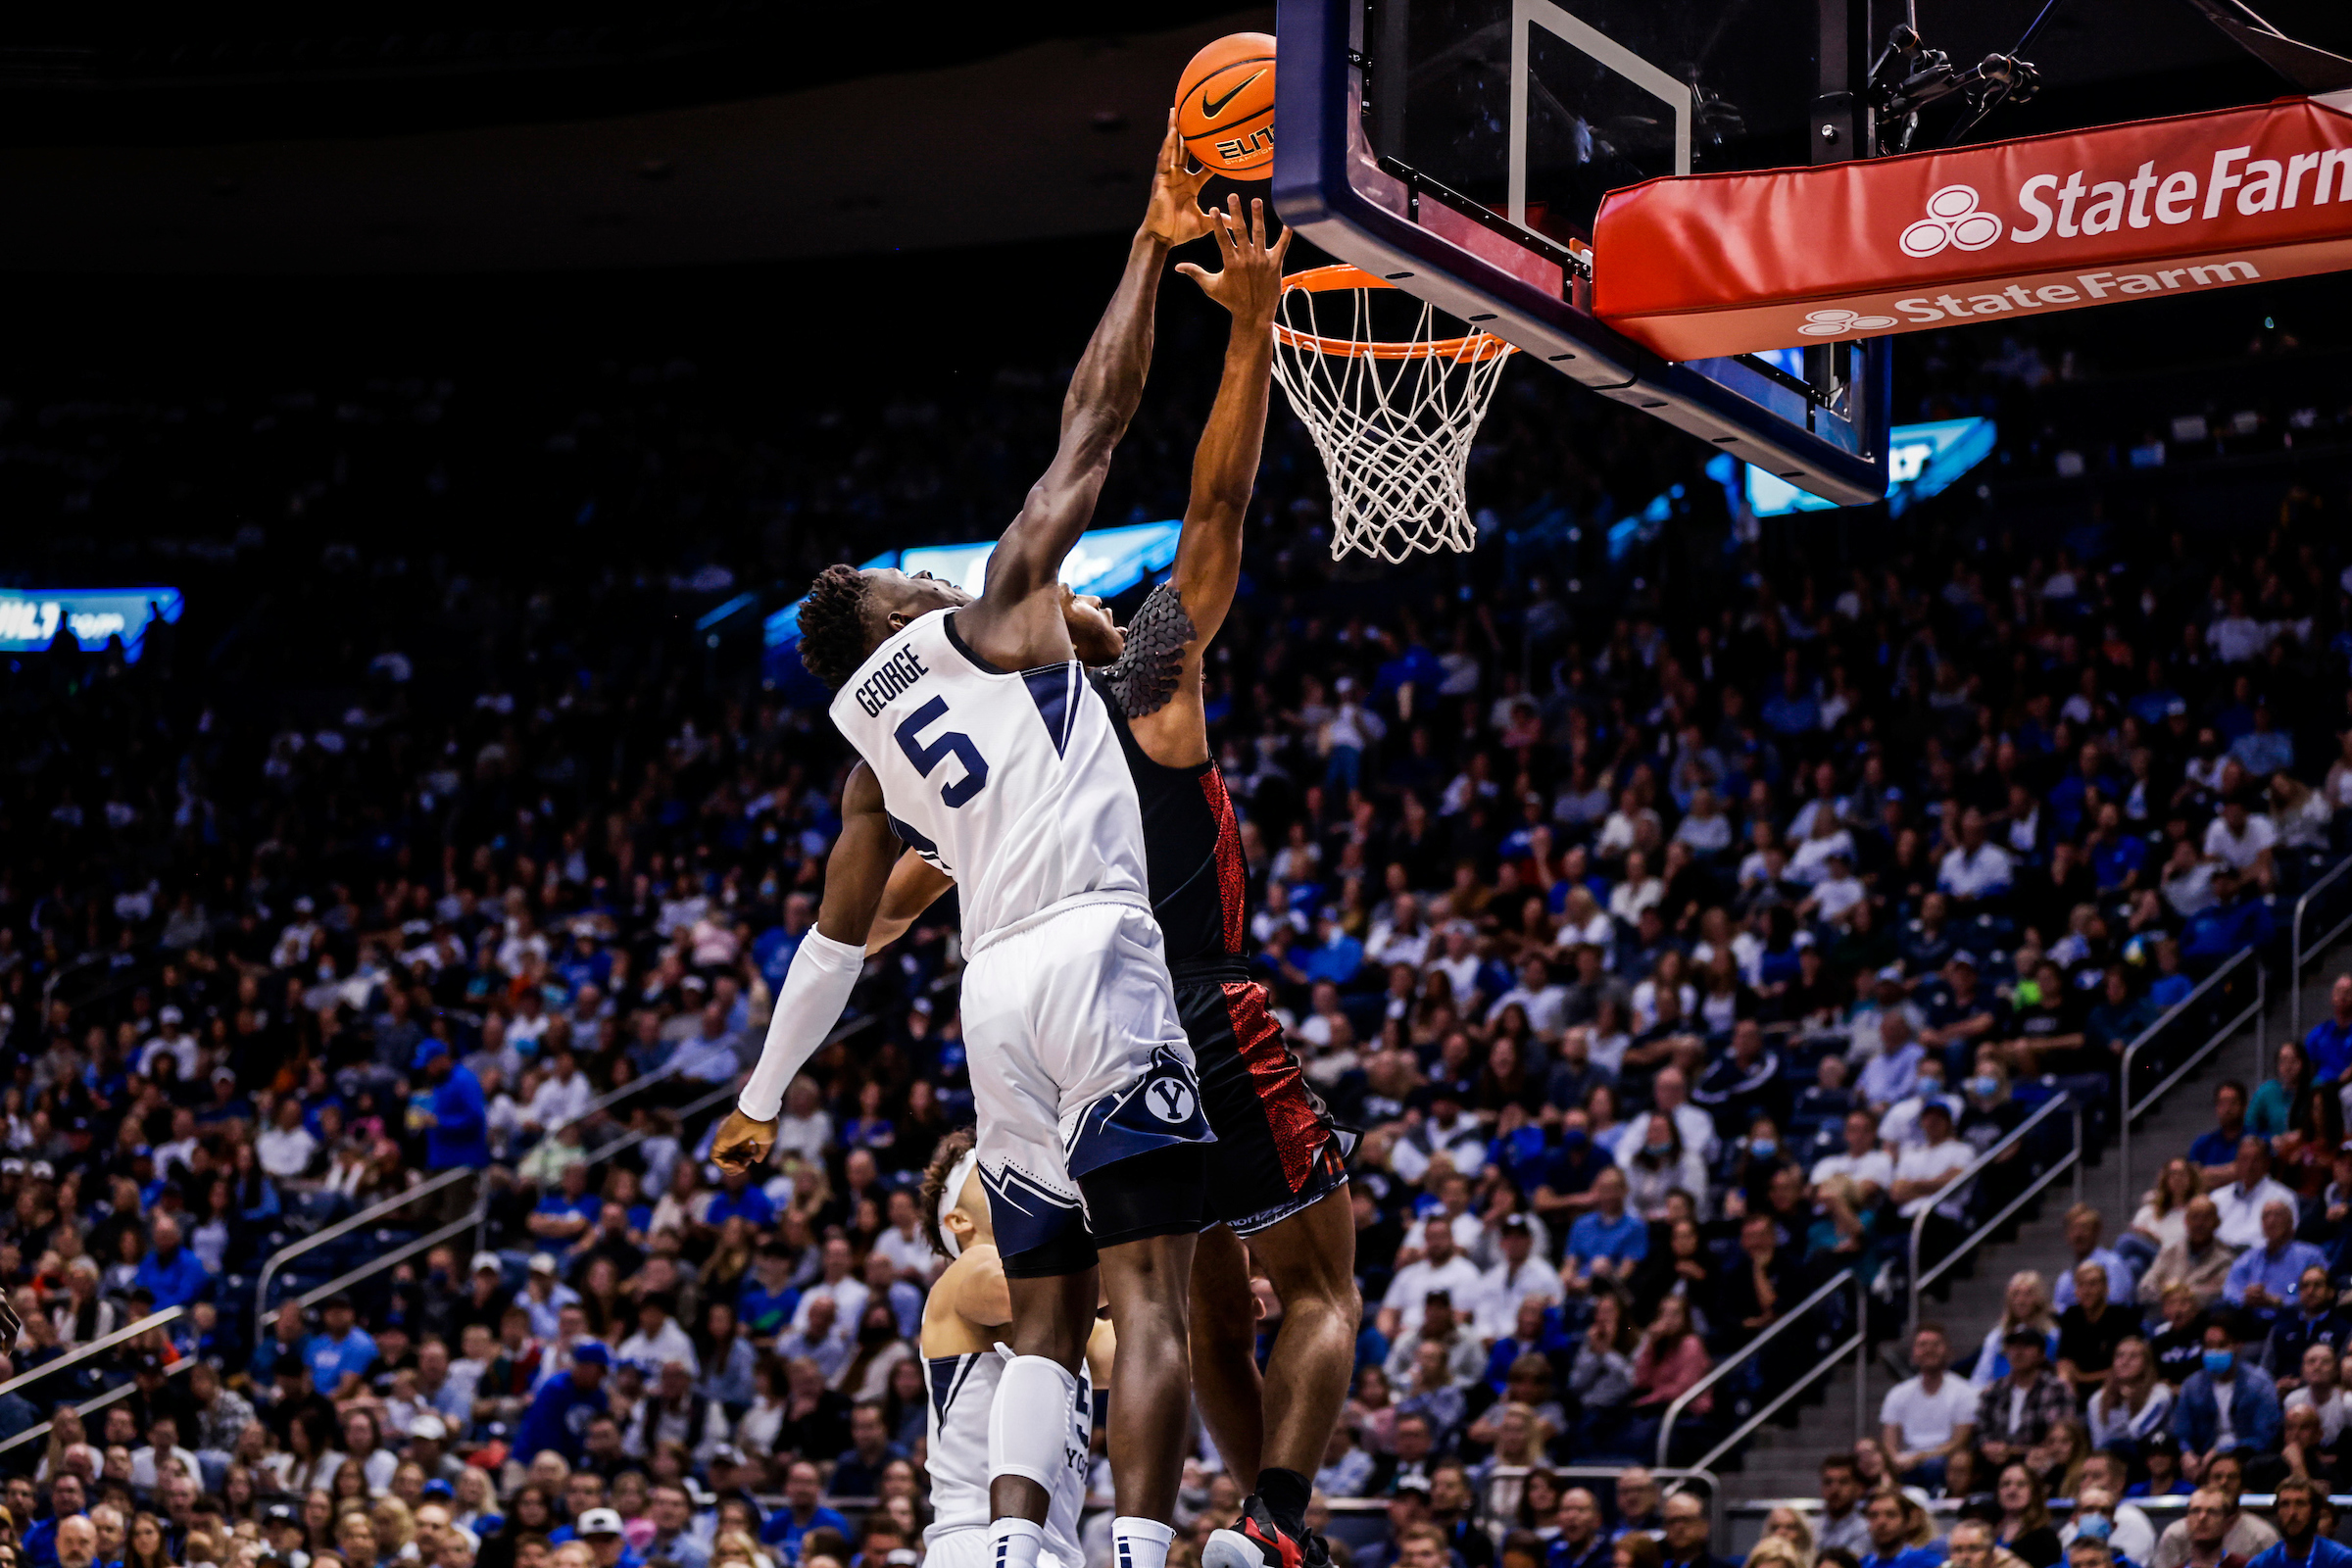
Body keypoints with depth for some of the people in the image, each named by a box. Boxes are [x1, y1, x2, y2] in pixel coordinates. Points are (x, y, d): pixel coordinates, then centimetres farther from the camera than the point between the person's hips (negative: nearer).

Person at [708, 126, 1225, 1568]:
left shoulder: (872, 754, 22)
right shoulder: (992, 616, 8)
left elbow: (836, 938, 31)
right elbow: (1093, 421, 6)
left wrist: (763, 1098, 42)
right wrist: (1156, 244, 10)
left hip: (995, 992, 6)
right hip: (1095, 961, -6)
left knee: (1047, 1320, 9)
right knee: (1151, 1297, -12)